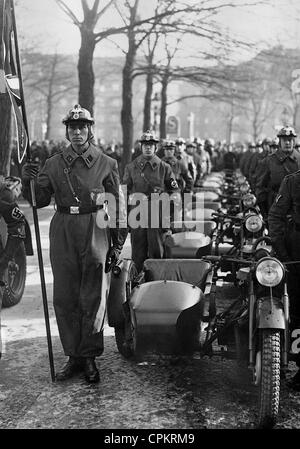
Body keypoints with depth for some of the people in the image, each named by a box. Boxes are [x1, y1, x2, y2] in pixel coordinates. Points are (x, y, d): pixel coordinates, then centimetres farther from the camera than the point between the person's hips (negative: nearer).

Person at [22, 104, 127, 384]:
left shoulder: (105, 164, 2)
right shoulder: (54, 164, 8)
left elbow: (117, 206, 4)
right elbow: (40, 200, 6)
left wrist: (117, 244, 1)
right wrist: (30, 181, -14)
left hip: (95, 234, -2)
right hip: (63, 235, 3)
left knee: (92, 299, 3)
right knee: (64, 298, 6)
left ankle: (89, 357, 16)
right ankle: (73, 355, 18)